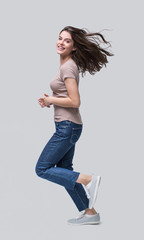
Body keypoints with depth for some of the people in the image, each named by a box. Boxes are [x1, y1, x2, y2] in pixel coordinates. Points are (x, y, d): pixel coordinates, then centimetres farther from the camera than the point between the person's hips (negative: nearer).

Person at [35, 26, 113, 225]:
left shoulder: (68, 67, -15)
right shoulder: (66, 64, 14)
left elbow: (74, 102, -22)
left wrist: (50, 100, -10)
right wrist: (50, 101, 8)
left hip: (67, 127, -10)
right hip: (67, 126, 10)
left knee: (42, 169, -4)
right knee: (64, 171, 15)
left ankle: (88, 180, -7)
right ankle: (89, 213, 20)